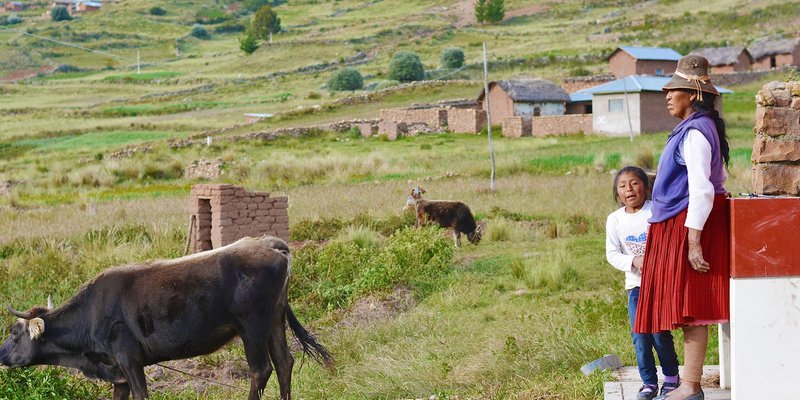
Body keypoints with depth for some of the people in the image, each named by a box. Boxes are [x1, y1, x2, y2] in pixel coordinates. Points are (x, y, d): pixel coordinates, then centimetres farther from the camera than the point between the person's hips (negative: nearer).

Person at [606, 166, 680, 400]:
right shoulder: (615, 220, 3)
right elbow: (612, 254, 1)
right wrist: (634, 261, -16)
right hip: (635, 283, 3)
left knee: (660, 332, -6)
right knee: (639, 336, 0)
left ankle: (671, 377, 13)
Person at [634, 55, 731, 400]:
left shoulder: (694, 133, -17)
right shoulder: (704, 128, 15)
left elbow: (702, 190, -23)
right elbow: (719, 178, 23)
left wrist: (693, 241, -25)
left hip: (689, 224, -10)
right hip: (682, 225, 10)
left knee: (690, 306, -8)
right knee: (691, 307, 11)